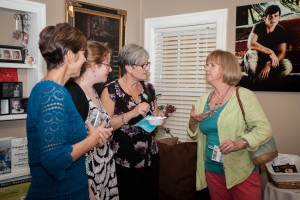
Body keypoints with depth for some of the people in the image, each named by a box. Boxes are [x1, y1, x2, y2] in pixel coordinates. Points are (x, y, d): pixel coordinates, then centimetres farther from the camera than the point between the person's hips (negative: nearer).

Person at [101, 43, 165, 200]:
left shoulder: (148, 88, 6)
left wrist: (158, 118, -3)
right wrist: (133, 113, -26)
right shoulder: (111, 90, -11)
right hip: (124, 161, -5)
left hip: (150, 157, 6)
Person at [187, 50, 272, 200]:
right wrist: (192, 123, -8)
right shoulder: (202, 100, 5)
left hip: (242, 172, -4)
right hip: (212, 171, 5)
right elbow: (196, 136, 12)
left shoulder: (244, 96, -11)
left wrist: (239, 144, -30)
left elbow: (264, 129, -15)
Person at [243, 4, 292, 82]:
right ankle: (253, 80, -16)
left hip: (270, 61, 2)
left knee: (287, 66, -26)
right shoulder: (258, 27, -13)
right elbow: (250, 44, -31)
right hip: (255, 61, -2)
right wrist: (270, 52, -33)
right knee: (251, 53, -36)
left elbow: (282, 52, -11)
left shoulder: (282, 31, -6)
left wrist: (269, 65, -27)